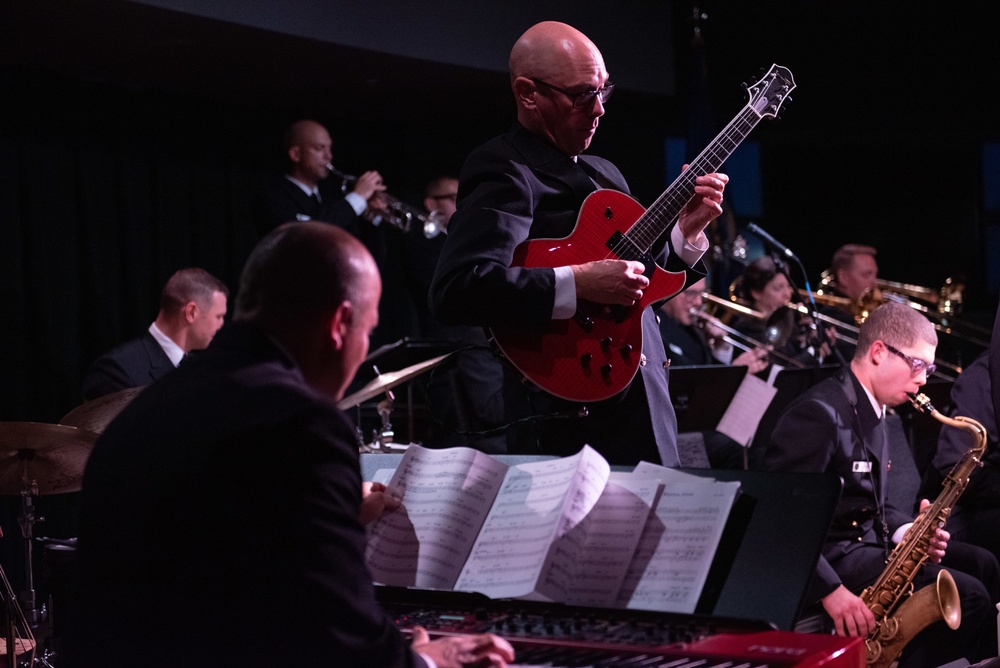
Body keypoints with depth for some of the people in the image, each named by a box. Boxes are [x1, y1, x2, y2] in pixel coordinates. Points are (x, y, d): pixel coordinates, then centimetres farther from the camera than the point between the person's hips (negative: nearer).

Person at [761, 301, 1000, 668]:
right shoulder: (820, 414, -20)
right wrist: (830, 590, -31)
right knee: (968, 596, -17)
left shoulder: (871, 413, 13)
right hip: (830, 555, -10)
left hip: (866, 541, 10)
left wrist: (910, 533, -4)